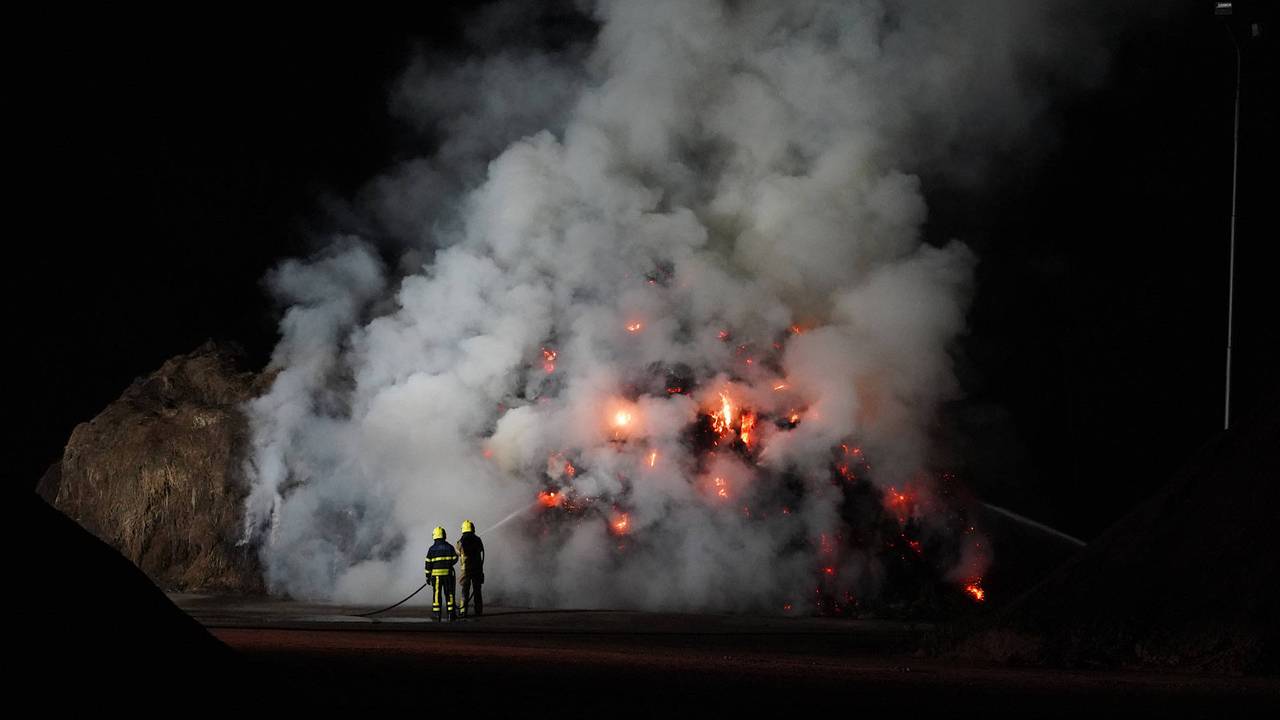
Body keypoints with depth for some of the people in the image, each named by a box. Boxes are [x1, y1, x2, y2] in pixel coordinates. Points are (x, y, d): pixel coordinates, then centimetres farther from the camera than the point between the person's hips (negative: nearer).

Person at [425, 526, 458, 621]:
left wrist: (428, 576, 4)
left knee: (437, 594, 3)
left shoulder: (432, 549, -3)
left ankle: (437, 614, 0)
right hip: (448, 573, 1)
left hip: (436, 574, -1)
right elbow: (454, 559, 4)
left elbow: (428, 563, -2)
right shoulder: (449, 547, 0)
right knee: (449, 593, 7)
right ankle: (451, 613, 5)